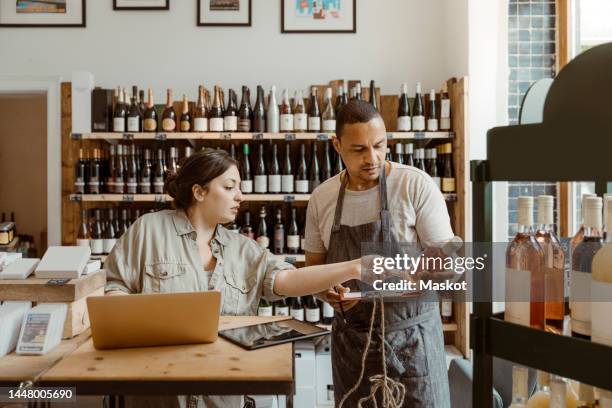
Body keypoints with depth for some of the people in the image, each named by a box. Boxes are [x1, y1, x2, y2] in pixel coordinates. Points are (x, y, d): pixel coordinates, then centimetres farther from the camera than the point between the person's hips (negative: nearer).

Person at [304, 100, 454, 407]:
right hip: (350, 338, 4)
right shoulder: (321, 198, 0)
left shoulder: (416, 185, -11)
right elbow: (313, 267, 10)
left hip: (411, 335, -3)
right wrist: (326, 291, -12)